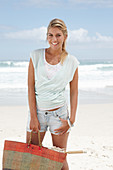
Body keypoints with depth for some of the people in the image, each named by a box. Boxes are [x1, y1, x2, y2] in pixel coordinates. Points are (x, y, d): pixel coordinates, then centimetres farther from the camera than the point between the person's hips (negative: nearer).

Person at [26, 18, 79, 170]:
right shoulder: (36, 56, -2)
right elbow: (31, 87, -3)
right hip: (37, 110, 1)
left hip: (59, 113, -1)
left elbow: (74, 92, 4)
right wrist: (33, 117, -7)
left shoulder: (72, 62, -1)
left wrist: (71, 119, -2)